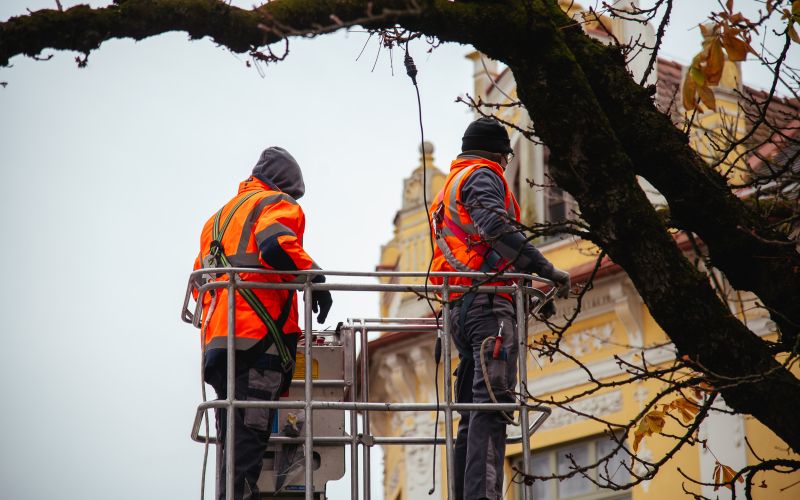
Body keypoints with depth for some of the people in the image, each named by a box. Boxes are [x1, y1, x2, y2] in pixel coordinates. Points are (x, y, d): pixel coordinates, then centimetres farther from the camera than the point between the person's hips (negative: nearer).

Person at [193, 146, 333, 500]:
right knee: (251, 428, -14)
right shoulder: (279, 205, 5)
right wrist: (315, 278, -9)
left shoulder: (219, 217, 30)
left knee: (232, 434, 10)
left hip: (217, 338, 8)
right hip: (260, 336, -8)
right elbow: (276, 244, -17)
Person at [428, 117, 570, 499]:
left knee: (473, 409, 9)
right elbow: (494, 227, -17)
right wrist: (545, 268, -20)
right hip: (488, 300, -10)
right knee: (493, 400, -19)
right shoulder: (482, 176, 2)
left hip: (459, 307, 10)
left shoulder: (448, 188, 31)